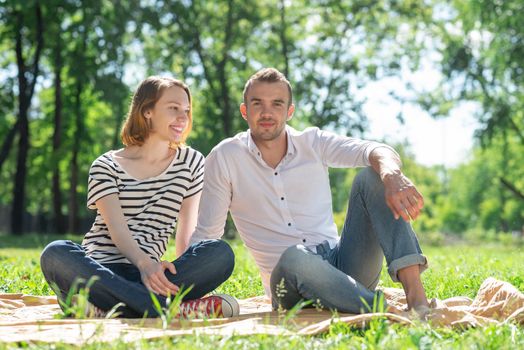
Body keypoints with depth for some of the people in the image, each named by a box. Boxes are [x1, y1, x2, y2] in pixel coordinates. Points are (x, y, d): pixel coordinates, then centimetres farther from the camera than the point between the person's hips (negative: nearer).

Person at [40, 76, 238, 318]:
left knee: (221, 253, -25)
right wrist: (145, 264, -29)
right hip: (96, 272, -1)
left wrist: (180, 277, -4)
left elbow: (187, 229, 11)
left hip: (146, 275, 2)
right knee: (56, 254, -35)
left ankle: (105, 309, -35)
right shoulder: (107, 166, 7)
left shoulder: (191, 163, 16)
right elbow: (116, 228, -9)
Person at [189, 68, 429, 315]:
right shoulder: (225, 158, 2)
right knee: (294, 257, -39)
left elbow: (376, 151, -12)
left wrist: (392, 176, -36)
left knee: (372, 176, -16)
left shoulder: (313, 143, 6)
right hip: (290, 284, -3)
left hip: (341, 263, 3)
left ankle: (415, 294, -32)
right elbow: (205, 235, 3)